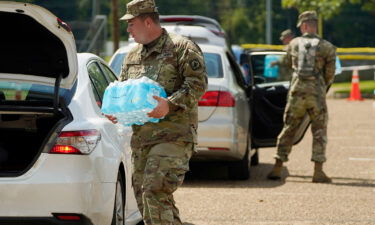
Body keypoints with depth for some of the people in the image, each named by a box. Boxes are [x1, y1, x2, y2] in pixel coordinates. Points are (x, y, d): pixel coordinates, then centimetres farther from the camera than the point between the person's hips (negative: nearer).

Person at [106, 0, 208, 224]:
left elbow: (198, 83, -12)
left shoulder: (182, 47, -4)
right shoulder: (133, 56, 20)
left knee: (154, 191, -19)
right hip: (141, 137, 8)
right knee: (142, 194, 9)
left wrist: (170, 104, -25)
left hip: (173, 136, -8)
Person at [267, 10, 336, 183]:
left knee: (288, 130, 12)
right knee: (319, 132, 4)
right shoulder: (326, 47, -2)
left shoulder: (294, 44, 6)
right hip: (317, 94, -2)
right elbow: (330, 74, 3)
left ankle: (277, 168, 12)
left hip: (296, 93, 2)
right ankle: (318, 171, -4)